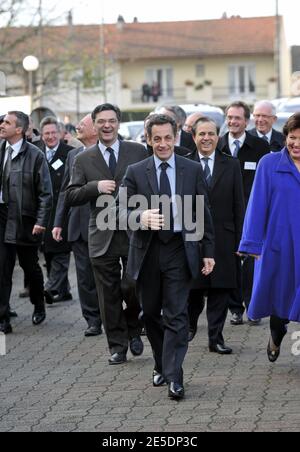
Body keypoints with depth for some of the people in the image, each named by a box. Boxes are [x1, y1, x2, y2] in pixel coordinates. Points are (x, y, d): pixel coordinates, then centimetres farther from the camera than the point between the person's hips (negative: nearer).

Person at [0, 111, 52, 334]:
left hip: (25, 220, -3)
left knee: (30, 265, 12)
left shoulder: (35, 155, -9)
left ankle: (39, 306, 37)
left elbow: (46, 193, -8)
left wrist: (41, 222, -13)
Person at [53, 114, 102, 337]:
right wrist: (59, 222, 11)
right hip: (78, 225, 6)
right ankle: (93, 320, 14)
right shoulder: (73, 155, 12)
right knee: (85, 276, 7)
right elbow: (65, 191, 15)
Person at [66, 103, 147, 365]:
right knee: (109, 295, 4)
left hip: (134, 233, -1)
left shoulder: (138, 152, 5)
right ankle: (117, 347, 14)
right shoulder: (84, 160, 7)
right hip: (102, 236, 1)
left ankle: (133, 329, 24)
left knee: (133, 288, -5)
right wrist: (95, 187, -14)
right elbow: (70, 197, 2)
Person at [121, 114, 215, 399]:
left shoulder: (192, 170, 4)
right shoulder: (135, 172, 3)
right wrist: (141, 217, -24)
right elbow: (122, 211, -1)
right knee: (150, 314, 12)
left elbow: (203, 213, 6)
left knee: (176, 315, -7)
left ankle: (174, 377, -7)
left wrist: (208, 252, 4)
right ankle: (161, 364, 31)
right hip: (147, 251, 2)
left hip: (180, 250, -1)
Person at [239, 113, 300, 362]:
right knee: (280, 296, 15)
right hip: (279, 246, 0)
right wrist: (254, 245, -4)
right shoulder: (270, 164, -2)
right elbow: (257, 205, -2)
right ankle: (276, 337, 42)